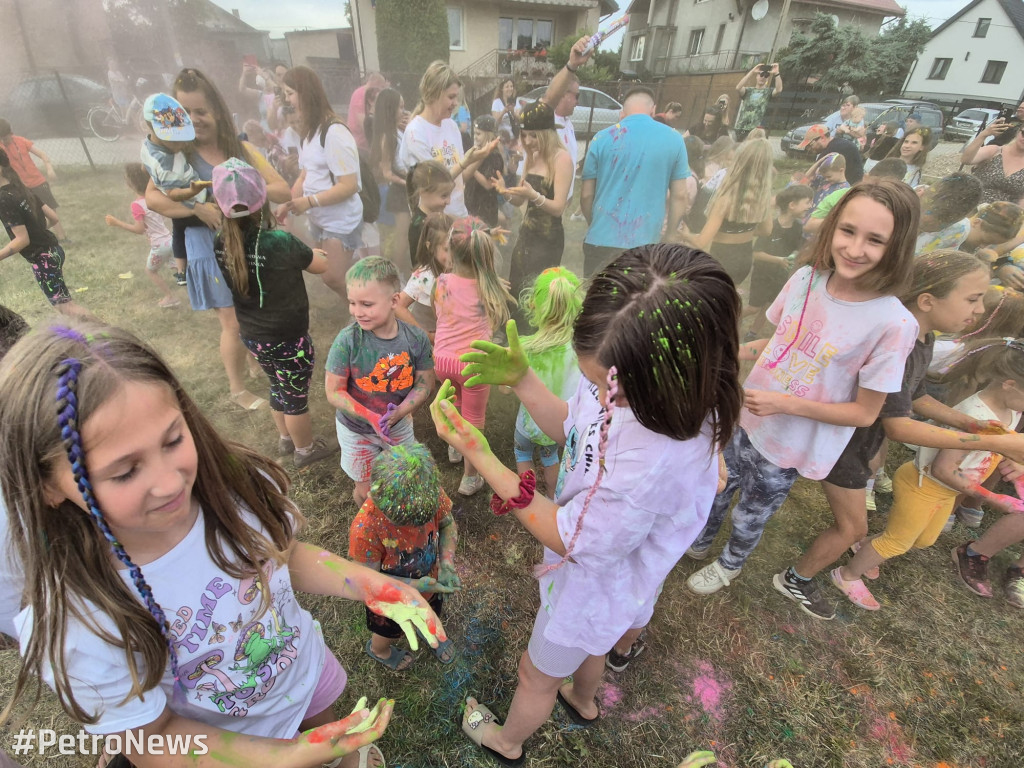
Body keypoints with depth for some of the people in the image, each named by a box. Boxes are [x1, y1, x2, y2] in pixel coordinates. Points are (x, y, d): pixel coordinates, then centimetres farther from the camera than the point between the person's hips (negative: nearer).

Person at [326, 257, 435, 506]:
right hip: (356, 429, -2)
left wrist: (397, 413, -26)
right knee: (367, 490, 15)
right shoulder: (348, 340, -25)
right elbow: (334, 392, -19)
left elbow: (424, 384, -11)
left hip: (399, 426, 2)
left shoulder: (416, 339, -19)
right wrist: (370, 418, -31)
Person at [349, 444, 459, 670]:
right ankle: (378, 650, 68)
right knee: (389, 632, 31)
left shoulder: (431, 494, -33)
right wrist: (415, 585, -37)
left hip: (430, 582, 3)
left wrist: (446, 562, -27)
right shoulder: (366, 527, -43)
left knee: (432, 617, 36)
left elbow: (448, 524, -12)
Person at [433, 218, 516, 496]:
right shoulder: (491, 288, -14)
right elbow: (494, 325, -4)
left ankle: (454, 448, 54)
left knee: (455, 403, 32)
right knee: (474, 419, 13)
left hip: (442, 359, 4)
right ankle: (470, 478, 26)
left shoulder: (442, 282, -7)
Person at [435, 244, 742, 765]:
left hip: (596, 582, -6)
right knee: (586, 642, 38)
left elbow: (571, 540, -30)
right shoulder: (625, 375, -24)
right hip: (589, 553, 7)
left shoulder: (659, 457, -45)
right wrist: (520, 379, -21)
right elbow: (569, 427, -4)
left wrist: (480, 456, -34)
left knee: (537, 676, 26)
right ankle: (583, 702, 73)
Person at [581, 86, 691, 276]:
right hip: (645, 244, 0)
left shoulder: (602, 138, 2)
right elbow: (679, 196, 5)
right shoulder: (674, 139, 4)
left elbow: (586, 195, 6)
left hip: (602, 240, 0)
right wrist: (670, 236, 16)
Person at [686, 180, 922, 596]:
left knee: (750, 515, 21)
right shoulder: (804, 279, -11)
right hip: (746, 418, 4)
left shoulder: (893, 324, -24)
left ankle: (730, 564, 54)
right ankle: (698, 544, 57)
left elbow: (864, 413, -17)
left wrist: (786, 404, -28)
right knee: (716, 491, 26)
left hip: (789, 447, -4)